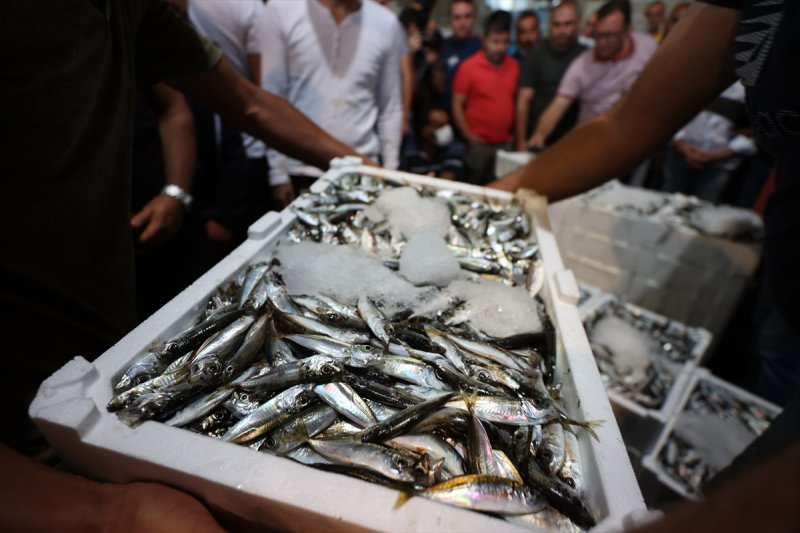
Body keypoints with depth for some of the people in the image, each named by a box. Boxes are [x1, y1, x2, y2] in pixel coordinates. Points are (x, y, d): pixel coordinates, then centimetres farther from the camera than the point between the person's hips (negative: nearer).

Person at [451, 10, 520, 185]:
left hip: (505, 144, 4)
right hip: (479, 144, -4)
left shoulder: (514, 66, 6)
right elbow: (457, 105, -7)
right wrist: (468, 136, -11)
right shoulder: (469, 67, -6)